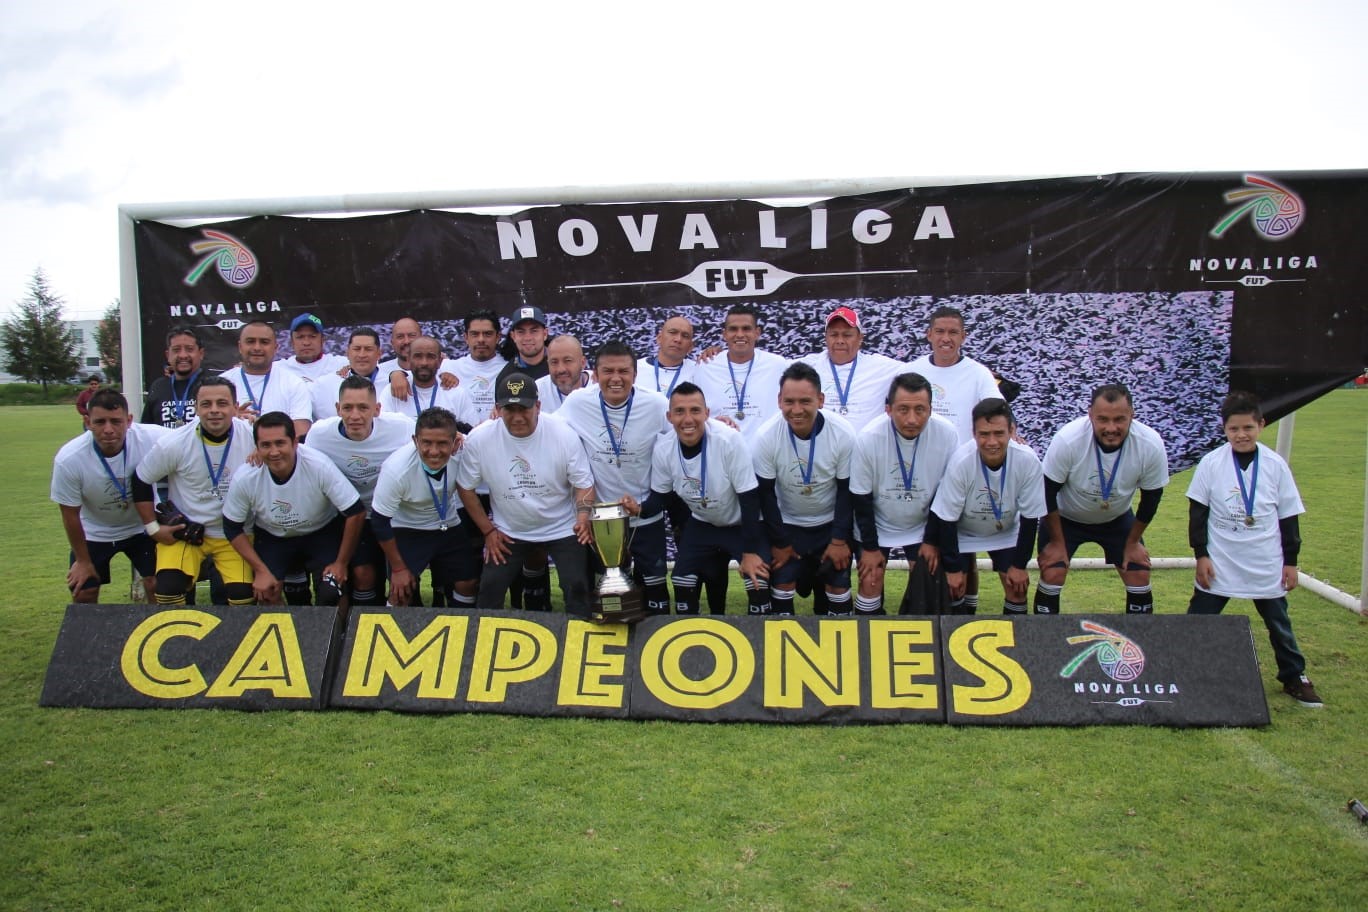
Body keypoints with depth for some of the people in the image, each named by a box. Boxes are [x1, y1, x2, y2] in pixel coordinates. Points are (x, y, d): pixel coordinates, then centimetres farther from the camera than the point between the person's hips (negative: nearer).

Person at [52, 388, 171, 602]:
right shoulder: (68, 460, -29)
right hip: (93, 534, 0)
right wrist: (83, 561, -2)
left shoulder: (152, 439, -34)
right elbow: (70, 515, -13)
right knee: (83, 594, 4)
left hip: (141, 527, 0)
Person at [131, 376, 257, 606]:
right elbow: (141, 481, 0)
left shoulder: (253, 438, -15)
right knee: (168, 589, -20)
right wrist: (153, 528, -2)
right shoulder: (174, 444, -14)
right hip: (184, 531, 0)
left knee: (243, 595, -15)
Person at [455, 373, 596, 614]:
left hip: (562, 529, -1)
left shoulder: (564, 434, -19)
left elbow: (584, 483, -10)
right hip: (507, 531, 1)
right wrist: (488, 530, -2)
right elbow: (466, 487, -2)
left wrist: (583, 516, -29)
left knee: (577, 587, -5)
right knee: (489, 588, 2)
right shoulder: (479, 439, -17)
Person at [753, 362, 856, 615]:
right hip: (786, 523, 0)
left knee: (838, 585, 2)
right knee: (782, 583, -2)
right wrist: (779, 542, -7)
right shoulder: (766, 437, -25)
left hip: (831, 522, 0)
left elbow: (846, 490, -11)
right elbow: (765, 493, -13)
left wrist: (839, 539, -8)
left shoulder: (843, 434, -24)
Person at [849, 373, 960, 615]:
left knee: (930, 585, -2)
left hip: (923, 527, 2)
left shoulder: (947, 435, -22)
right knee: (870, 584, -6)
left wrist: (933, 540, -3)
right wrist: (869, 546, -8)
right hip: (877, 526, -1)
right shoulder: (868, 438, -26)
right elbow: (861, 499, -13)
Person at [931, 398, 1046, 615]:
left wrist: (1020, 564, -8)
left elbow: (1030, 517, -14)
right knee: (955, 586, -9)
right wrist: (952, 568, -16)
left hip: (1006, 532, 2)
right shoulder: (961, 462, -34)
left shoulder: (1028, 461, -30)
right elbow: (946, 519, -21)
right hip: (962, 532, -2)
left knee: (1017, 585, -5)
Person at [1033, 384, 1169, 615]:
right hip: (1065, 517, -2)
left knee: (1140, 577, -1)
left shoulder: (1152, 445, -27)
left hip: (1118, 518, 3)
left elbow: (1151, 496, -9)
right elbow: (1048, 492, -21)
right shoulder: (1067, 439, -35)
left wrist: (1133, 542, -1)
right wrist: (1057, 542, -14)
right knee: (1052, 575, -14)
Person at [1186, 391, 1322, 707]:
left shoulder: (1276, 465, -3)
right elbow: (1197, 512, -3)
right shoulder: (1211, 463, -8)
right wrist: (1201, 555, -5)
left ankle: (1295, 678, 31)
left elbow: (1289, 516, 4)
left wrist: (1291, 561, 4)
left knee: (1279, 624, 15)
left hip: (1268, 566, 2)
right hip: (1219, 564, -1)